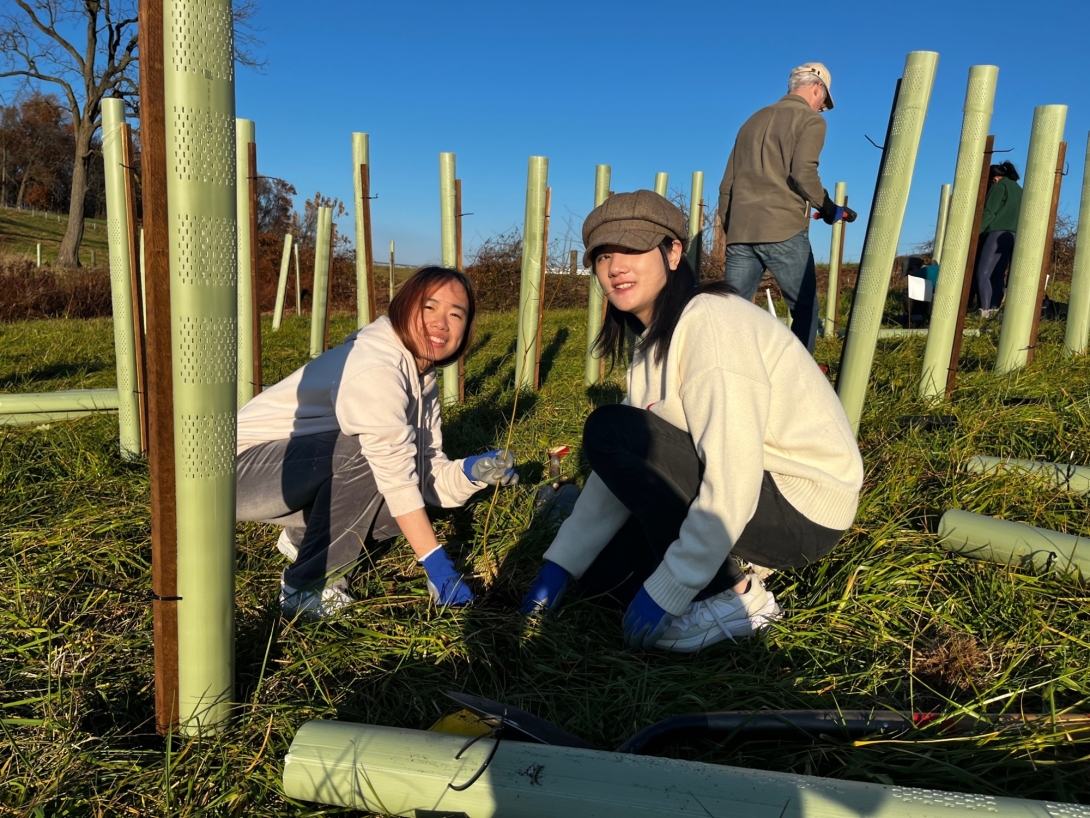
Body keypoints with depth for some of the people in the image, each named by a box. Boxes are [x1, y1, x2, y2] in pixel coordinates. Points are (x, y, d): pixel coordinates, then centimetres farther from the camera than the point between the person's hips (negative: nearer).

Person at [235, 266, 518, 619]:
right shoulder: (375, 364, -25)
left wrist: (473, 471, -21)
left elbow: (425, 473, -2)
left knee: (416, 484, -6)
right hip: (241, 468, -8)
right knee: (367, 454, -31)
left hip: (296, 475, 8)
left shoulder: (421, 374, 3)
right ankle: (307, 588, -16)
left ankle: (304, 537, 12)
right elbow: (394, 472, -30)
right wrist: (436, 563, -30)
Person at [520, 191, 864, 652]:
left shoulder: (711, 323, -21)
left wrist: (664, 593, -23)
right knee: (600, 575, 6)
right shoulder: (656, 339, 9)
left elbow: (732, 484, -28)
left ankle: (734, 597, -11)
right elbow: (624, 468, 6)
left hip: (803, 511, -9)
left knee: (609, 430, -20)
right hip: (752, 496, 9)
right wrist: (559, 564, 2)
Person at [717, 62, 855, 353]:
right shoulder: (810, 120, 4)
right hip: (783, 230, -5)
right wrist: (829, 209, 1)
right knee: (805, 308, 6)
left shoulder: (754, 120, 23)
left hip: (740, 232, 6)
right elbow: (803, 174, -12)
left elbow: (727, 184, 19)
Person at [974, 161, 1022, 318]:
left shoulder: (1000, 186, 1)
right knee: (997, 275, 5)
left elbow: (989, 212, -8)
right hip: (1014, 236, 8)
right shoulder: (1019, 190, 25)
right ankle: (994, 310, -3)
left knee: (983, 273, -12)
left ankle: (985, 311, -21)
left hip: (998, 233, -8)